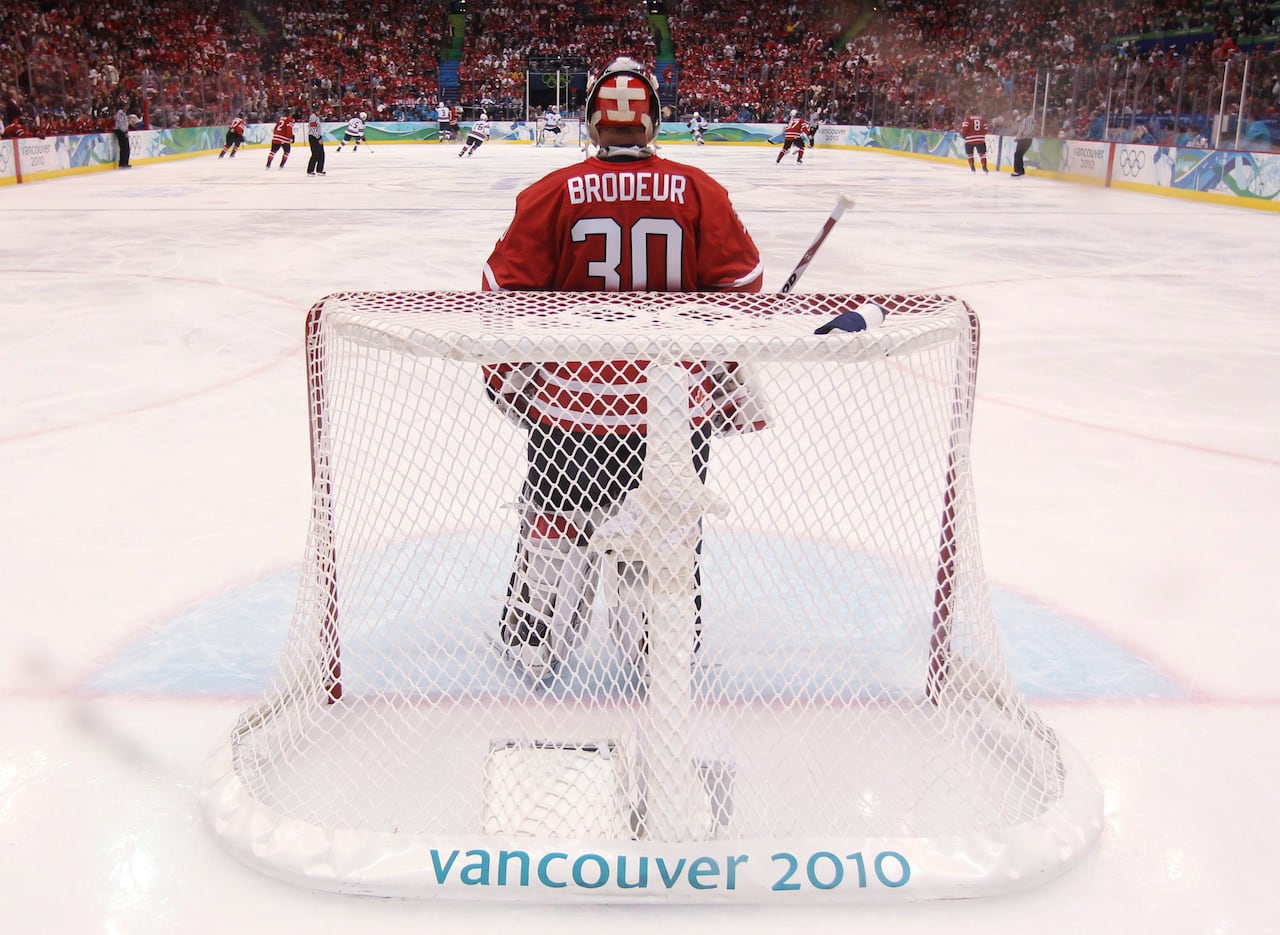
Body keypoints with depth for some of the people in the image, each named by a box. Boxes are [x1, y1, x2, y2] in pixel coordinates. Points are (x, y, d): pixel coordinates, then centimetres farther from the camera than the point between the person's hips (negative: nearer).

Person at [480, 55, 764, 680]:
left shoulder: (552, 194, -6)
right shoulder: (699, 192, -3)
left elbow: (508, 292, -3)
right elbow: (739, 288, 1)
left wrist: (506, 372, 12)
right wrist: (732, 376, 14)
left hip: (568, 397, 0)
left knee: (554, 521, 19)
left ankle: (532, 644, 31)